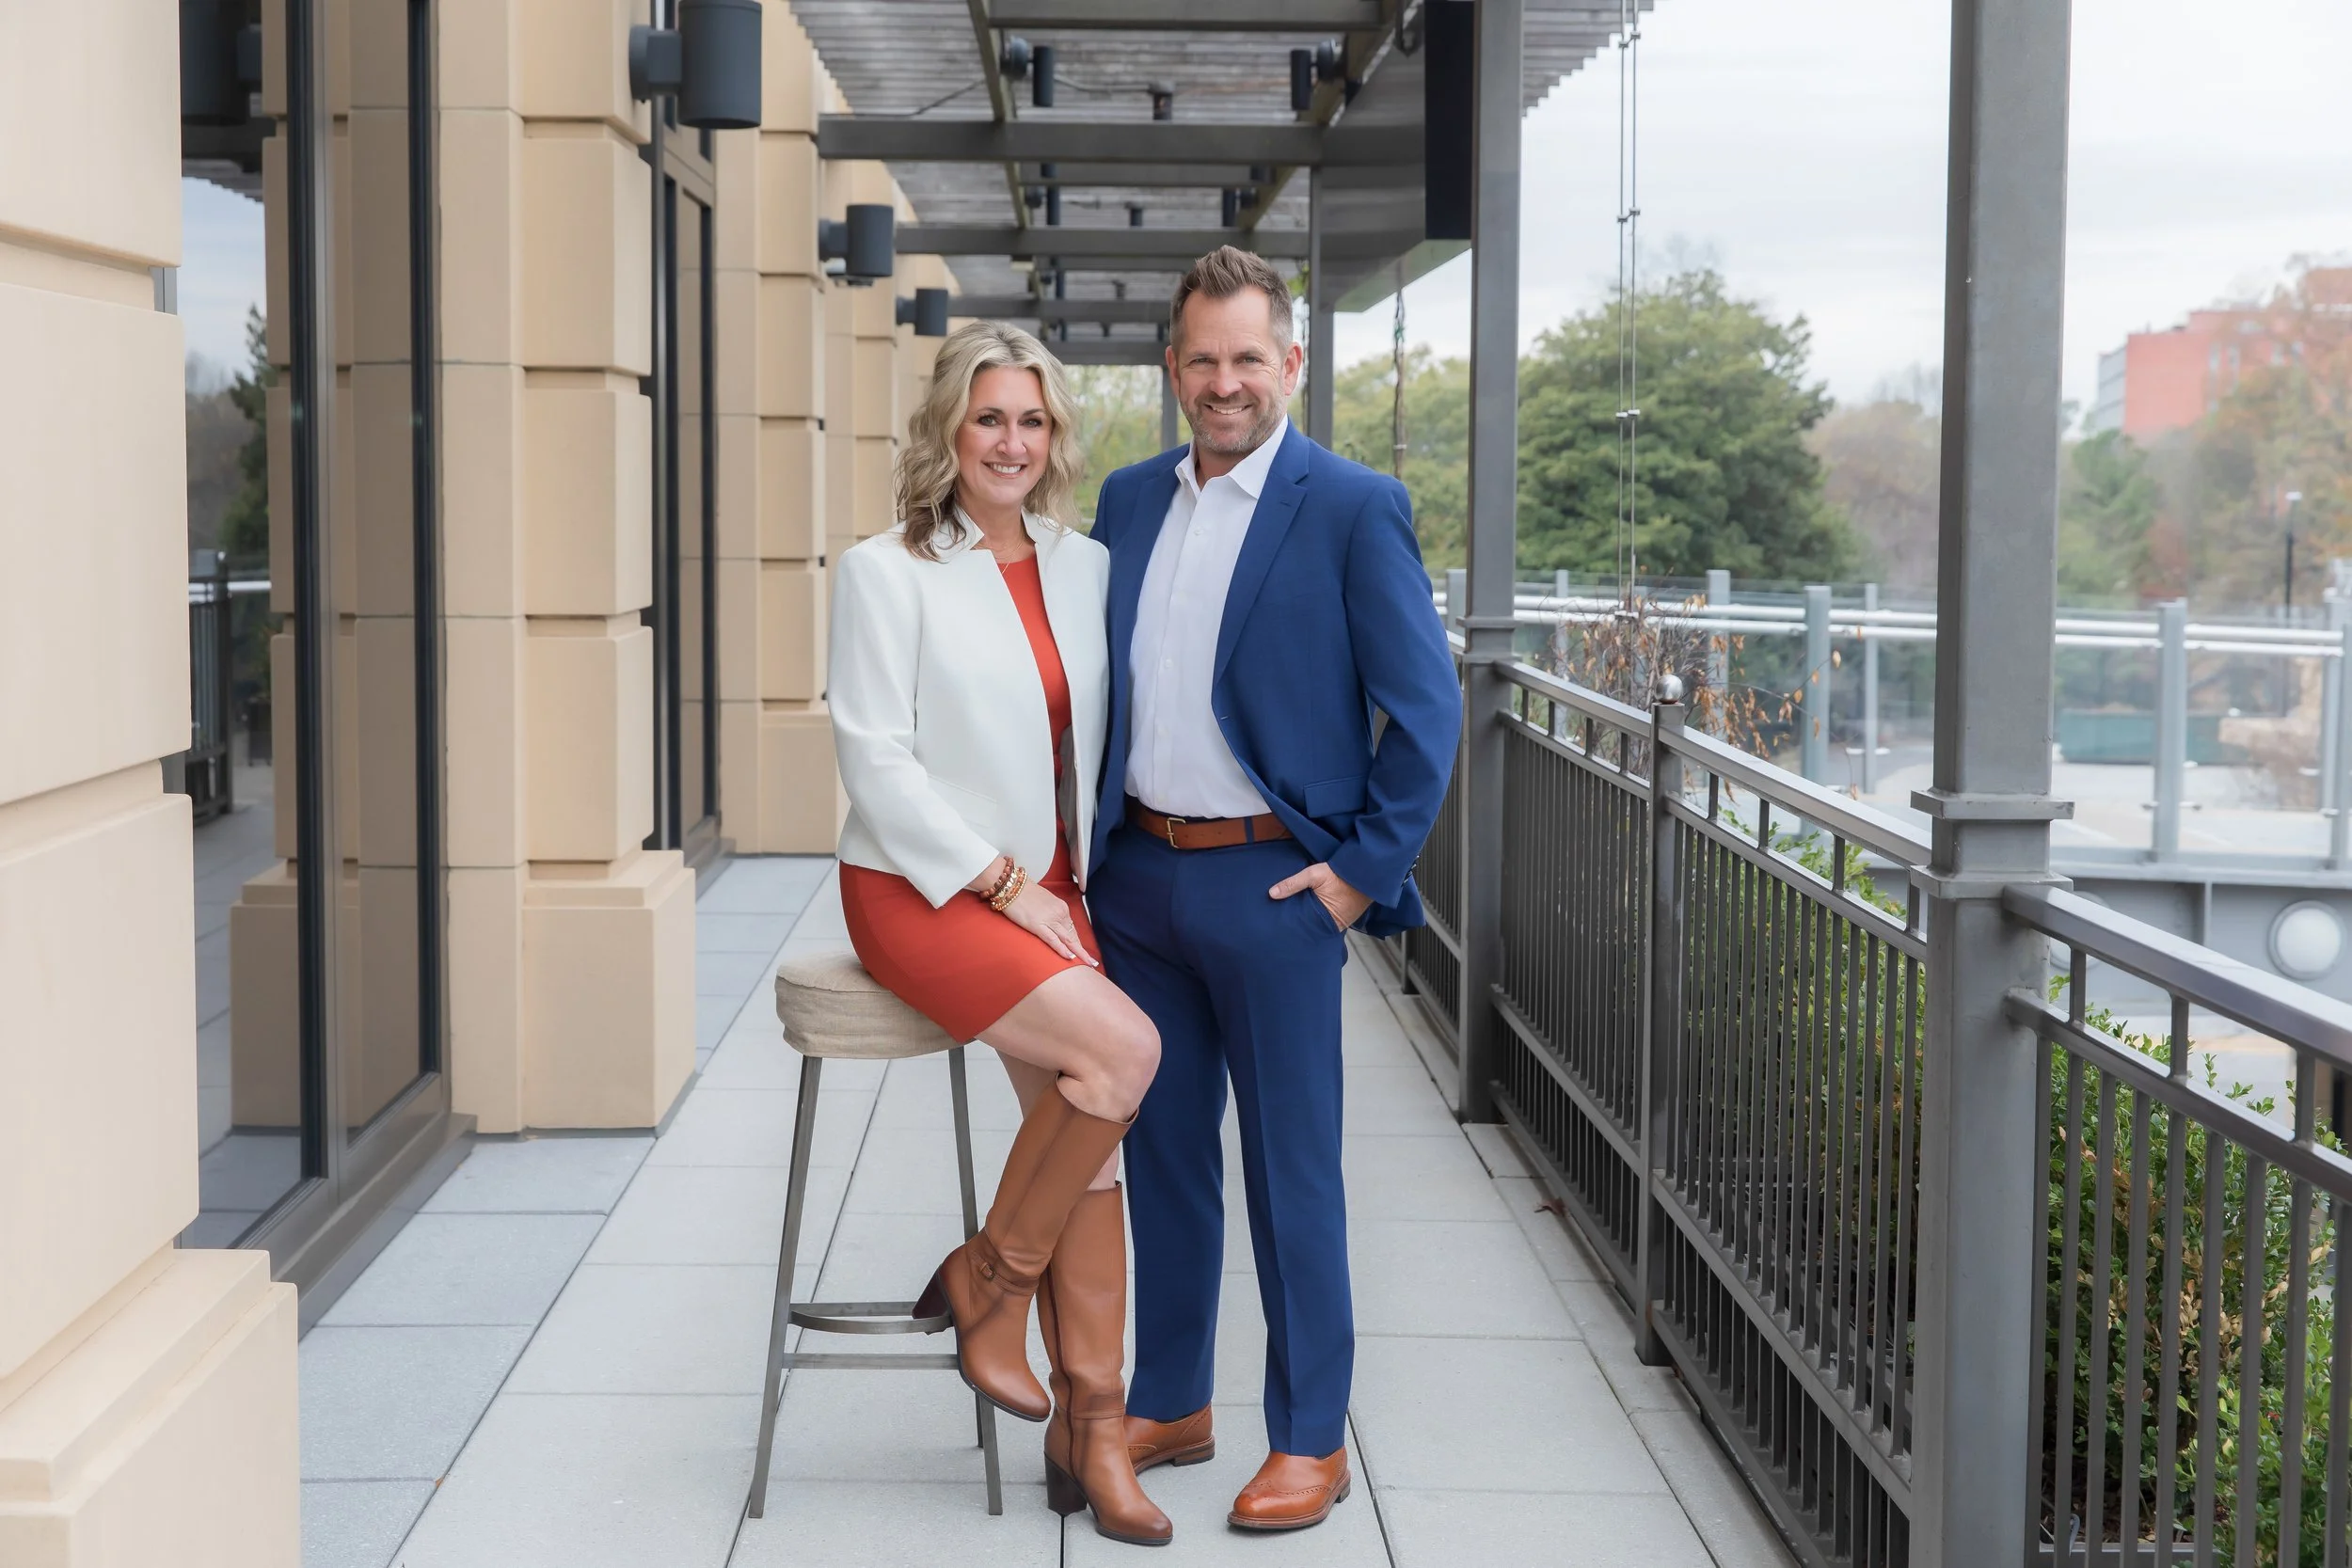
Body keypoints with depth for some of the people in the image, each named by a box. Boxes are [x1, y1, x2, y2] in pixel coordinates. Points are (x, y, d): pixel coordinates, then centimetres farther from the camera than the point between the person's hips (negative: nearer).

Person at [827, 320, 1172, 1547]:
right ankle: (991, 1280, -2)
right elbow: (877, 760, -9)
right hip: (921, 890, -5)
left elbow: (1103, 740, 15)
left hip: (1047, 891, 5)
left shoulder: (1085, 568, 12)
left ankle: (1089, 1428, -2)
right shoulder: (885, 572, -3)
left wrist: (1074, 881, 1)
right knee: (1122, 1049, -24)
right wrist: (1002, 884, -13)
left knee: (1078, 1113, -11)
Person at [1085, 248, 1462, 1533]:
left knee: (1290, 1172, 3)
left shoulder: (1353, 509, -8)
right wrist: (1089, 846, 10)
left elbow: (1427, 710, -8)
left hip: (1273, 886, -5)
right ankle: (1169, 1404, 28)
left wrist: (1362, 869, -10)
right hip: (1138, 882, 6)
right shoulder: (1128, 501, 9)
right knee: (1162, 1153, 14)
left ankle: (1310, 1439, 14)